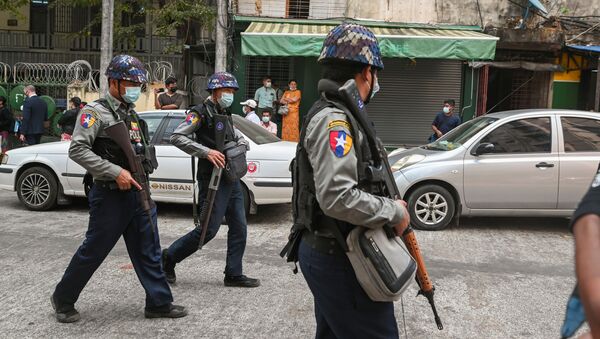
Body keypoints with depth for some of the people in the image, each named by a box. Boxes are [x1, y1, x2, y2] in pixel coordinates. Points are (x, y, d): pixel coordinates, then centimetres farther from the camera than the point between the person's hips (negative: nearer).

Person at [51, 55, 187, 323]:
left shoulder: (132, 114, 16)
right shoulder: (96, 112, -9)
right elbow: (77, 150, -19)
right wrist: (116, 172, -22)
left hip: (138, 193, 7)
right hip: (110, 195, -7)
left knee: (148, 252, 9)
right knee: (93, 251, 3)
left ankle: (159, 303, 17)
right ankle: (63, 299, 22)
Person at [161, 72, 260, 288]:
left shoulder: (225, 115, 17)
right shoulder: (201, 113, -9)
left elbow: (239, 137, 30)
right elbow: (176, 137, -19)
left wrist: (242, 145, 5)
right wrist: (206, 152, -26)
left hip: (232, 180, 8)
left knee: (239, 228, 7)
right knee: (209, 230, -6)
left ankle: (234, 275, 15)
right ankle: (169, 258, 12)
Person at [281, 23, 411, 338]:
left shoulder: (332, 114, 14)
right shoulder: (333, 119, -19)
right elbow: (337, 198, -30)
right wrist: (395, 212, -18)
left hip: (328, 253, 11)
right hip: (336, 258, -11)